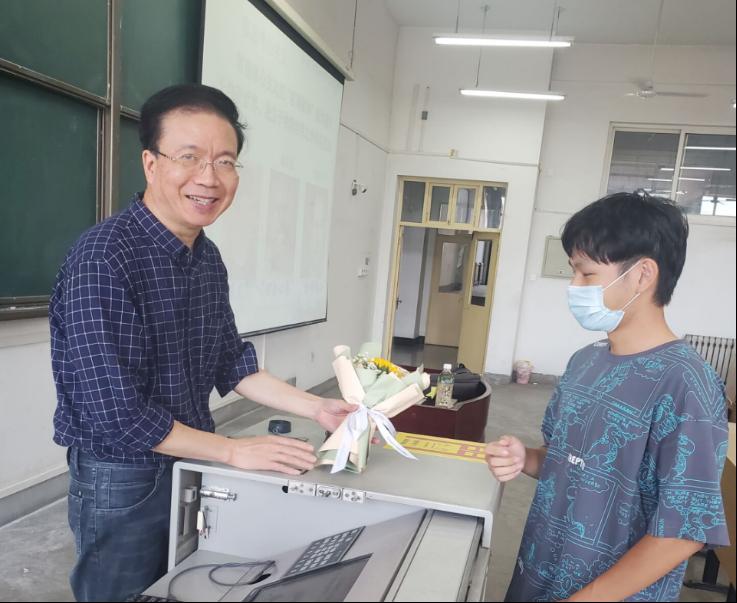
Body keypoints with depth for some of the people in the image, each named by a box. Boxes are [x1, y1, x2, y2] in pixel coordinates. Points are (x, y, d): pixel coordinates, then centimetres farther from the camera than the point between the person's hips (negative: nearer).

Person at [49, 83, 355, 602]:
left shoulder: (209, 258, 0)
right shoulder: (103, 258, -25)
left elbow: (232, 363, 7)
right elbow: (115, 413, -26)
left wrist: (318, 410, -1)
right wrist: (233, 451, -19)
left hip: (191, 465, 7)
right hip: (122, 481, -7)